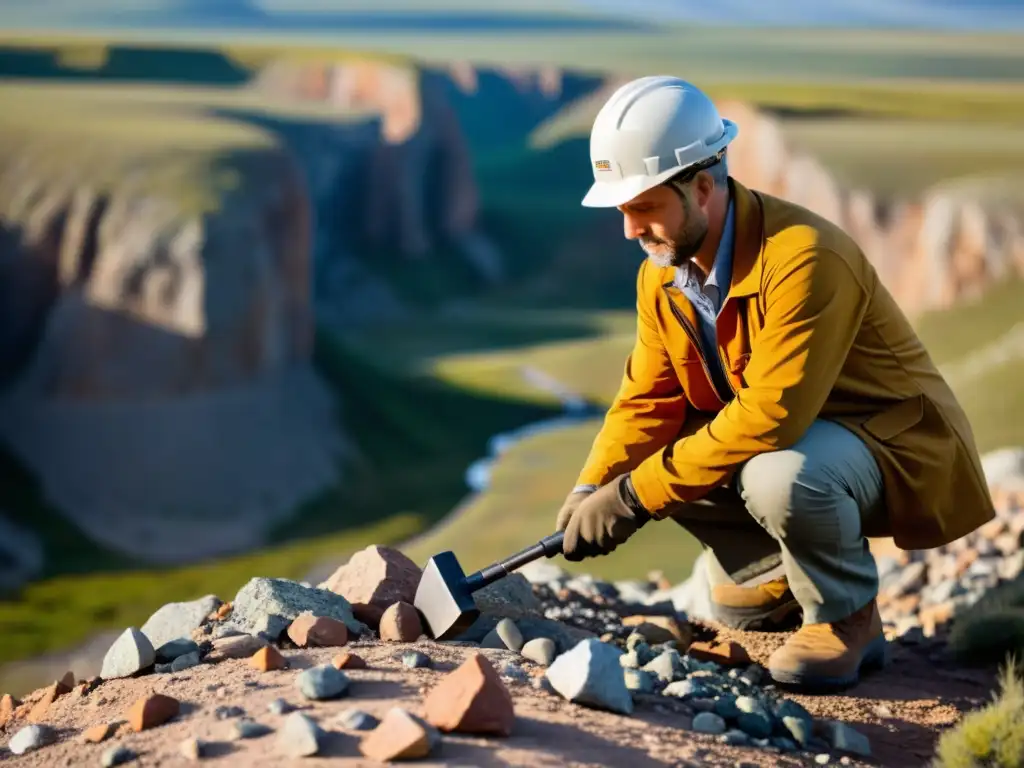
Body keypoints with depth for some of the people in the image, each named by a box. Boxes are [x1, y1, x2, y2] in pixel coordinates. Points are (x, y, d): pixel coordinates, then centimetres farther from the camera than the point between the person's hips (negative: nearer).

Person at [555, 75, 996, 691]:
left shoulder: (803, 258, -30)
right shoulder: (662, 275, -3)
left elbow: (770, 415, -35)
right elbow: (648, 400, 2)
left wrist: (635, 494, -32)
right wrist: (592, 491, -16)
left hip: (892, 442, -8)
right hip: (782, 440, 9)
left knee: (777, 476, -37)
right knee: (653, 460, -8)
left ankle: (847, 616, -7)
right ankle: (781, 581, 12)